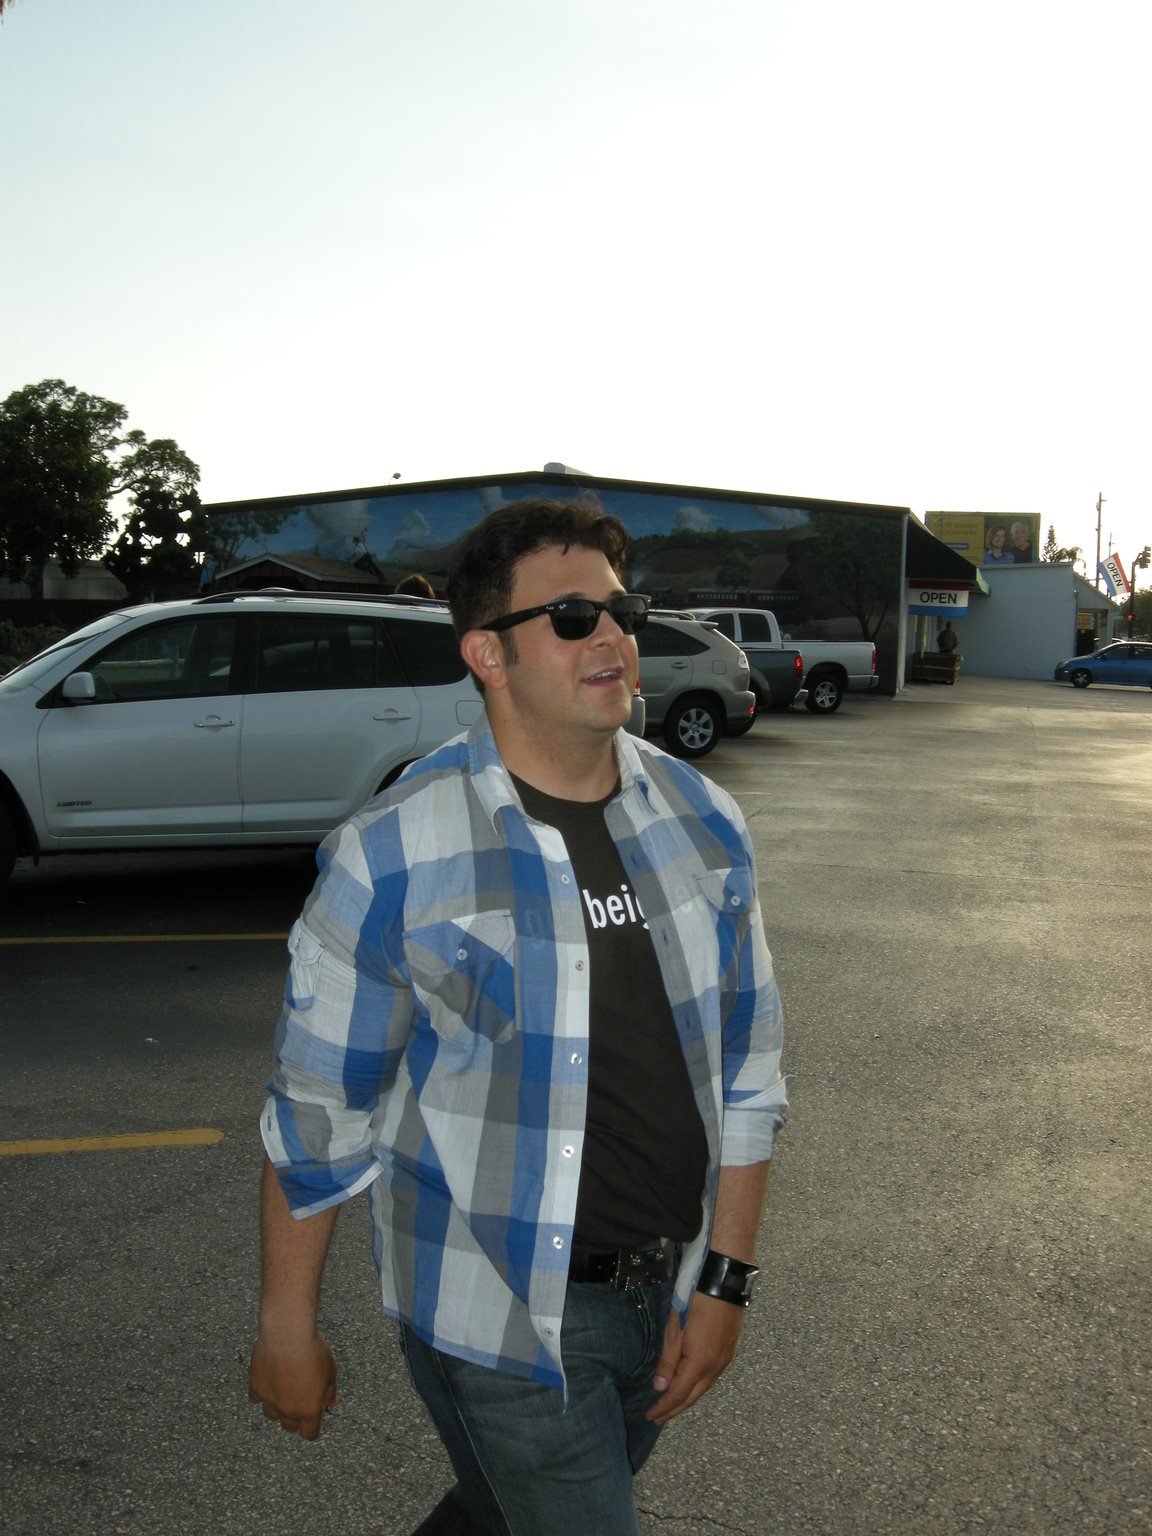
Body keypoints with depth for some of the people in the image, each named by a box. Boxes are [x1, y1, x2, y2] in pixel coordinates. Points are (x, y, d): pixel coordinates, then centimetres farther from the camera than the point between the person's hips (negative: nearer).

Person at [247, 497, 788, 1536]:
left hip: (667, 1291, 5)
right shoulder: (393, 856, -17)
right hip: (498, 1318, -5)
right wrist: (287, 1332, -2)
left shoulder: (705, 823, -3)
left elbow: (747, 1065, 3)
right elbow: (317, 1111, -9)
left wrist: (724, 1279, 1)